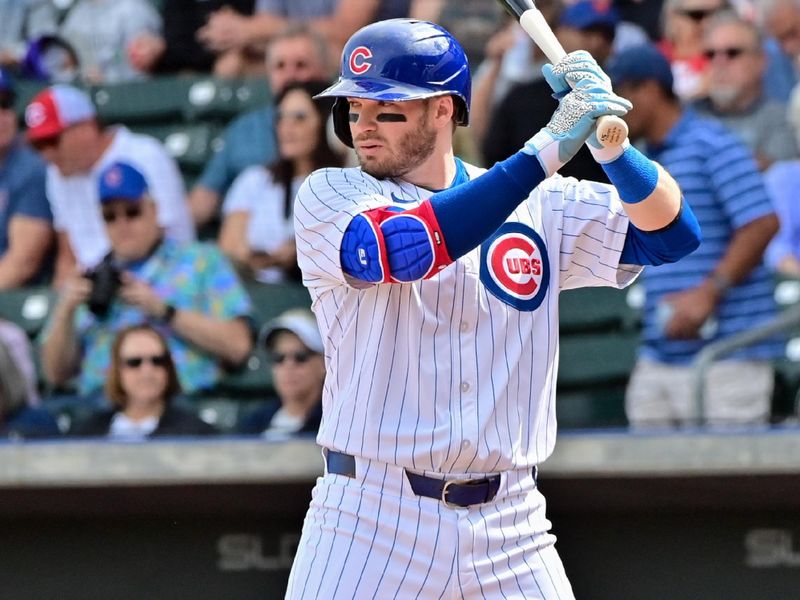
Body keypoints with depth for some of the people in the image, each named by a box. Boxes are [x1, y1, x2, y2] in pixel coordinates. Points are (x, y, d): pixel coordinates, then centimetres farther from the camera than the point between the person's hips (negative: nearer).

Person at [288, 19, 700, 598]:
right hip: (370, 521, -2)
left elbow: (670, 233, 3)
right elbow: (407, 249, -20)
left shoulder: (540, 207, 9)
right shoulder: (328, 197, 0)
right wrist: (546, 150, -21)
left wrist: (605, 135, -15)